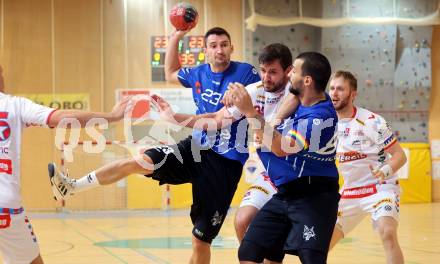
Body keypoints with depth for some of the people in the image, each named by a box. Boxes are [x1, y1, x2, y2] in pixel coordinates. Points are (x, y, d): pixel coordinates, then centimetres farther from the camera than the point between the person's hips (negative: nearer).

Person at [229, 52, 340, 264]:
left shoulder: (321, 116, -21)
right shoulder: (301, 101, 5)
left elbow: (282, 148, -30)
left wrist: (250, 112, -29)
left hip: (313, 199, -9)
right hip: (284, 194, 9)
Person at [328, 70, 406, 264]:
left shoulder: (372, 121, -16)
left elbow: (400, 155, -13)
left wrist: (387, 170, -31)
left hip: (380, 188, -6)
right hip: (349, 192, 6)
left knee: (387, 233, -31)